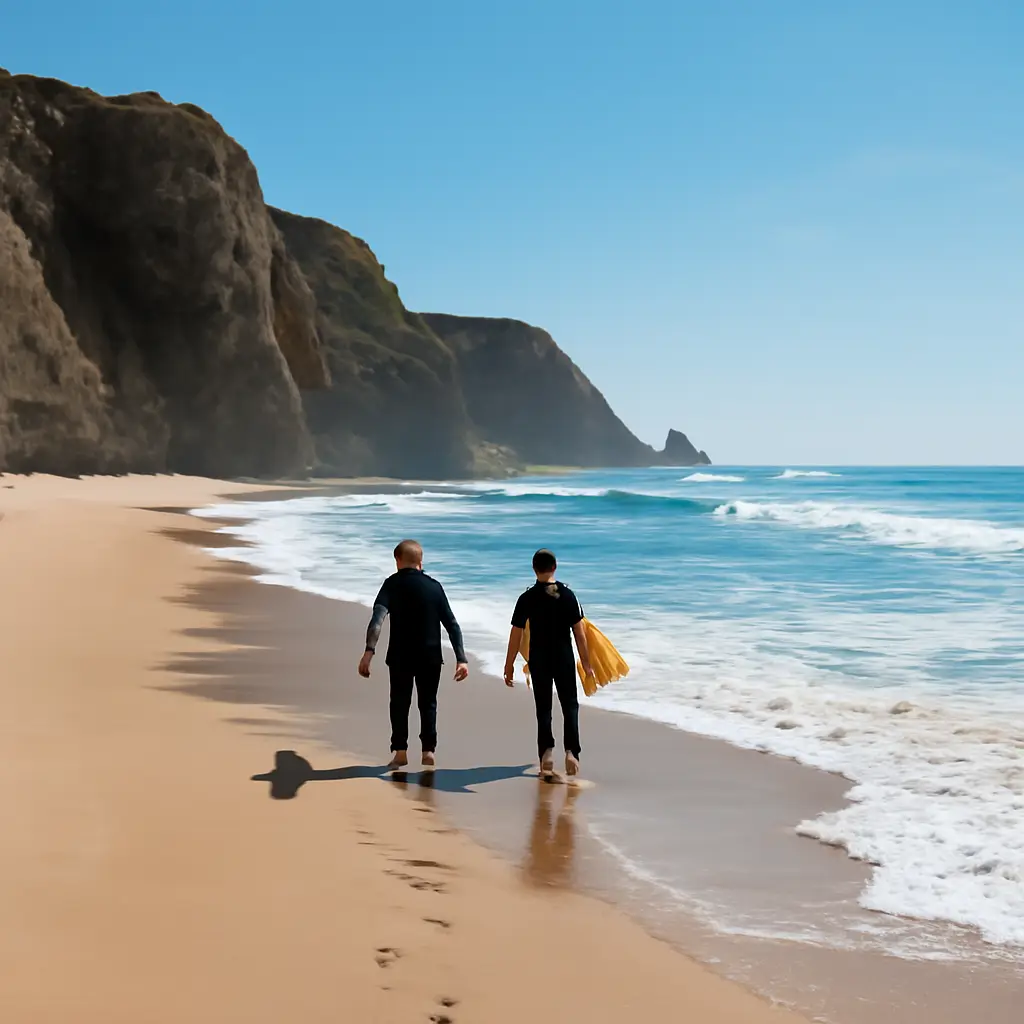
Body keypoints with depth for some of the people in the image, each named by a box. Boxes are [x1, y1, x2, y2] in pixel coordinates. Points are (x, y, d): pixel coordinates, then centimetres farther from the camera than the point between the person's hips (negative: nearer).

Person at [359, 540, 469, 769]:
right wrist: (461, 659, 3)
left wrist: (369, 651, -27)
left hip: (401, 655, -2)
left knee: (400, 702, 13)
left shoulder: (393, 583, -3)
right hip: (431, 655, 2)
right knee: (428, 703, 16)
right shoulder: (434, 586, 6)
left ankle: (400, 751, 7)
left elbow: (378, 616, -19)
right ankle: (428, 751, 8)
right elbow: (451, 624, 3)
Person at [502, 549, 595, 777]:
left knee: (543, 708, 10)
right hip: (565, 657, 0)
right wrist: (586, 661, 8)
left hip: (538, 659, 0)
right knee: (570, 705, 10)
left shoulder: (527, 598, -7)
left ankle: (546, 751, -1)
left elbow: (516, 635, -5)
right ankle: (571, 751, -4)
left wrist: (509, 665, 4)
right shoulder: (568, 595, -4)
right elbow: (579, 632, -2)